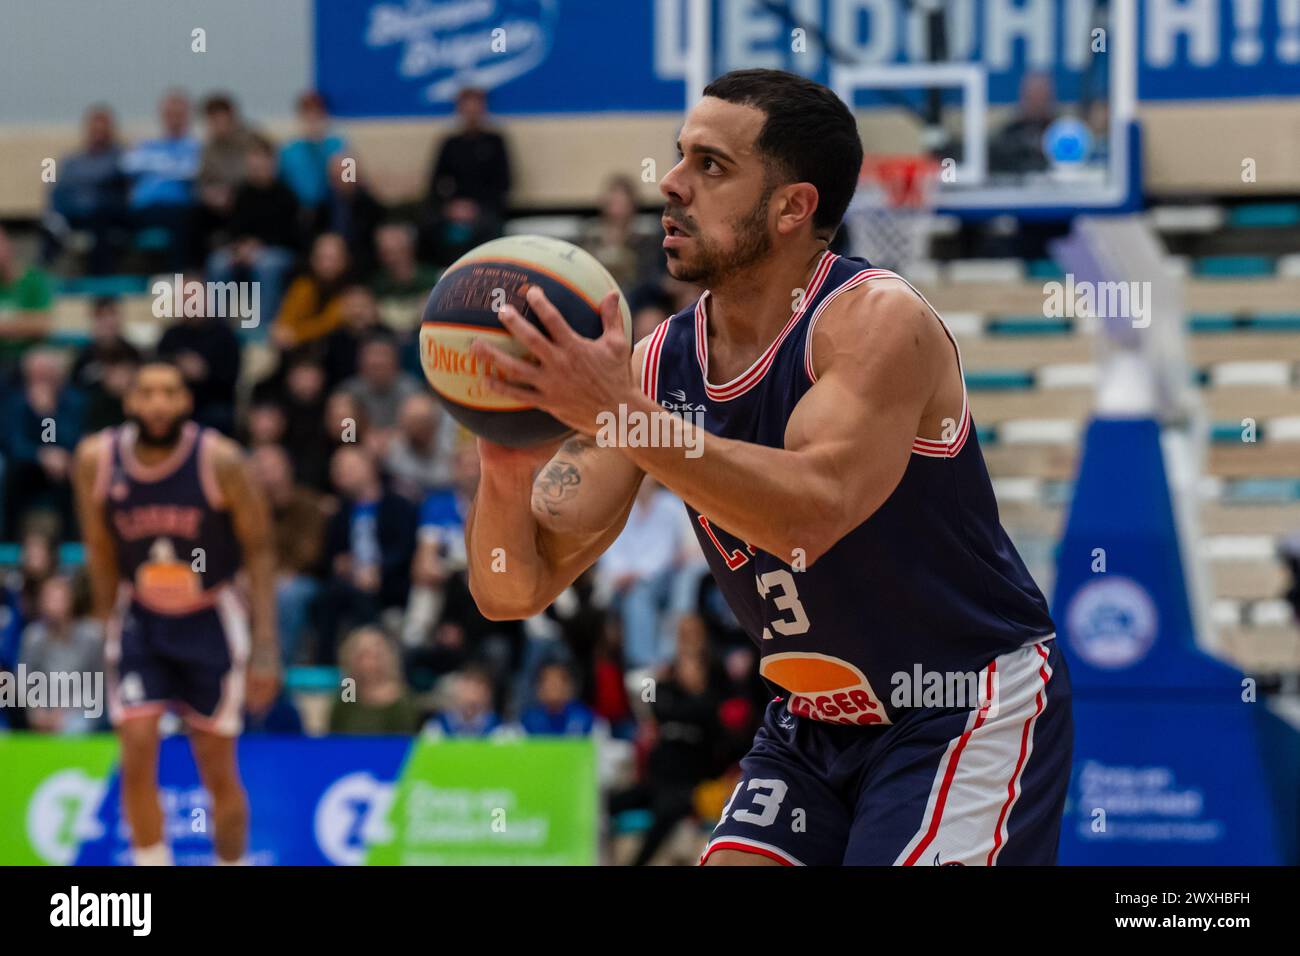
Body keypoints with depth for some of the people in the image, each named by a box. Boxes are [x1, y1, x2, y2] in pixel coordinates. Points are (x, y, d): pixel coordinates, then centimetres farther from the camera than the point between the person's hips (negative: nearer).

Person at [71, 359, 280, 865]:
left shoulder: (219, 460, -18)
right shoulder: (97, 459, -10)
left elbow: (259, 552, -10)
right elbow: (100, 550, 4)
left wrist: (266, 647, -14)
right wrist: (107, 628, 7)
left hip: (210, 619, -2)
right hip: (140, 619, 2)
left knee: (218, 768, 3)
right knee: (137, 752, -10)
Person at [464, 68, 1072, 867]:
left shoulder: (880, 321, -20)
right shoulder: (656, 365, -3)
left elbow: (812, 513, -38)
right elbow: (514, 589, -5)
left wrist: (624, 417, -44)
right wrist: (507, 477, -28)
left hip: (970, 711, -6)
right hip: (816, 724, 6)